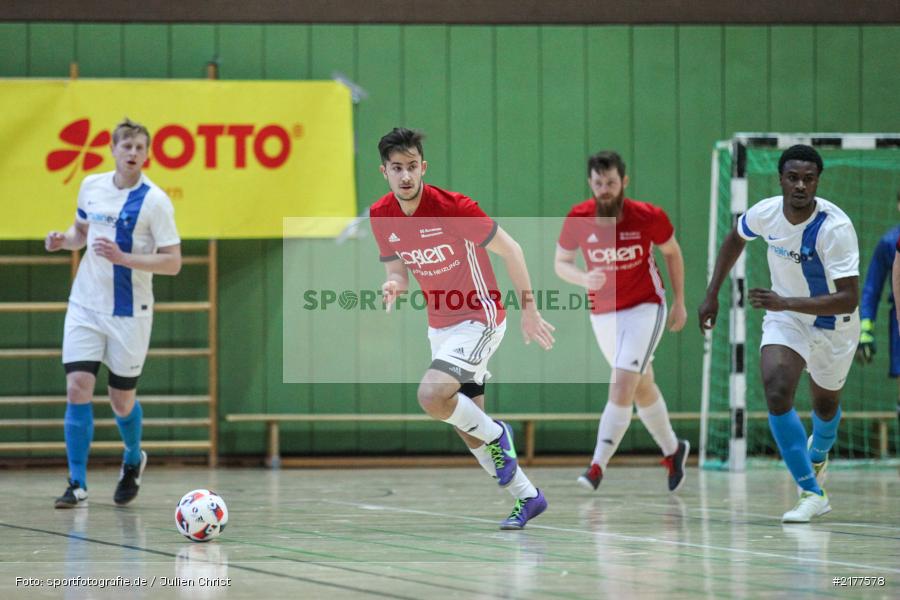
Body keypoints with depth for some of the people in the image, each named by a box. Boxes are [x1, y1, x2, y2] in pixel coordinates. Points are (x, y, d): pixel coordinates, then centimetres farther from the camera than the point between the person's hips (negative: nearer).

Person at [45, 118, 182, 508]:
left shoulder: (154, 200, -11)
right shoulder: (91, 186, 3)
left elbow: (173, 262, -14)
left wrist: (123, 258, -25)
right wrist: (64, 240, -1)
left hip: (129, 314, -3)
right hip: (85, 306, 3)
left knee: (122, 402, 6)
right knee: (78, 387, -11)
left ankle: (133, 461, 38)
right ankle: (78, 484, -5)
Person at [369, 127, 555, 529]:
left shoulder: (453, 208, -22)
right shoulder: (381, 217, -5)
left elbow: (509, 249, -13)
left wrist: (529, 309, -11)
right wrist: (393, 286, -18)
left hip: (479, 319, -7)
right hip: (439, 327, 7)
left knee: (431, 396, -28)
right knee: (468, 432, 8)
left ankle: (495, 434, 0)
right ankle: (527, 497, 25)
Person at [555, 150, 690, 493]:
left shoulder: (648, 217, -16)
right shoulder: (578, 219, -13)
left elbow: (672, 252, 3)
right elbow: (561, 262, -1)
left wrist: (679, 302, 8)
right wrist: (584, 279, -23)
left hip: (645, 309, -3)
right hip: (602, 316, 3)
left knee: (621, 385, -19)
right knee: (643, 388, 17)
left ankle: (597, 466, -21)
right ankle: (672, 451, 39)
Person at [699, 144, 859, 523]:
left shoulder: (835, 228, -32)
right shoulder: (766, 213, -17)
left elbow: (849, 298, -36)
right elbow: (735, 240, 7)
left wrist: (786, 303, -43)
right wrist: (712, 295, 6)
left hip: (833, 323, -2)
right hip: (784, 315, 2)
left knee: (825, 404, 20)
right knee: (776, 393, -22)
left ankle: (817, 456, 56)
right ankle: (812, 493, -17)